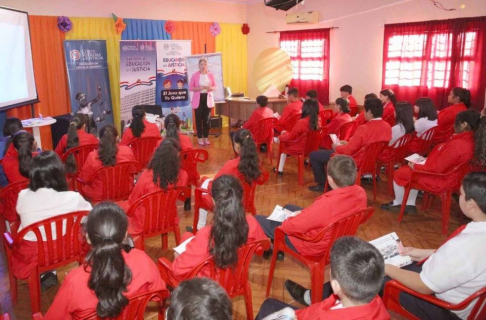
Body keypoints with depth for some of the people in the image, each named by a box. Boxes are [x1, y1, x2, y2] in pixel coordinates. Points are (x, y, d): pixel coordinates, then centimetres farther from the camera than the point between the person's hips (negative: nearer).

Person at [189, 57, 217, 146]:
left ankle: (206, 137, 14)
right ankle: (200, 137, 8)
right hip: (198, 99, -2)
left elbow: (215, 86, 9)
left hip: (208, 98, 2)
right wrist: (198, 88, -17)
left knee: (207, 118, 4)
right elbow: (190, 87, -1)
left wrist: (211, 88, -13)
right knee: (199, 118, -1)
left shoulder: (211, 75, 3)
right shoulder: (195, 75, -3)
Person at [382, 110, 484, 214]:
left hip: (438, 180, -10)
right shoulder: (470, 141, -4)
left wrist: (415, 166, -12)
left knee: (398, 173, 6)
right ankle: (410, 205, 25)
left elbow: (437, 168, -27)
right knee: (408, 170, 26)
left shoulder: (456, 144, -33)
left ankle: (398, 203, 29)